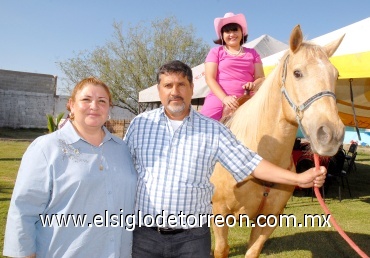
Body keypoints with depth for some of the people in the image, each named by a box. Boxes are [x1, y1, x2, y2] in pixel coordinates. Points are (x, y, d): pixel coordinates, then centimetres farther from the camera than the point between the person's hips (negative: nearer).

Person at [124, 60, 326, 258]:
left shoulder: (213, 130, -4)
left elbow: (250, 163, -3)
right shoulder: (140, 124, 0)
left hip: (192, 236, -1)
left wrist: (298, 179, -9)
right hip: (145, 234, 2)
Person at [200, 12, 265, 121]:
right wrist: (224, 98, -16)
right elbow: (210, 78, 0)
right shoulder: (216, 52, 11)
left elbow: (261, 78, 15)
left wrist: (254, 85, -11)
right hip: (218, 100, -2)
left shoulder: (252, 53, 18)